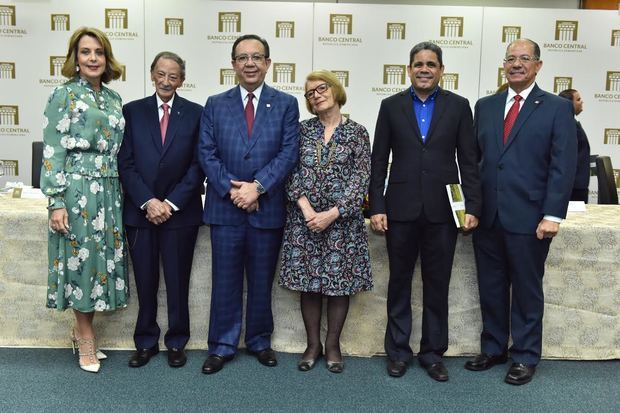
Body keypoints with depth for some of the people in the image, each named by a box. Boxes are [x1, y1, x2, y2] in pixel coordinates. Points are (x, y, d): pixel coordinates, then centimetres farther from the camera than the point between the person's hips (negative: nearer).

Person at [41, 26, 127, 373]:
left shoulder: (114, 98, 13)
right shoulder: (64, 95, -4)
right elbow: (53, 152, -8)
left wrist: (120, 192, 13)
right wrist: (56, 201, -14)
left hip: (109, 191, 6)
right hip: (77, 189, -6)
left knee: (102, 259, 9)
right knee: (81, 258, 1)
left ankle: (82, 331, 25)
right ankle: (86, 336, 16)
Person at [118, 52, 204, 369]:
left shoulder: (195, 113, 2)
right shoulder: (132, 111, 5)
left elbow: (198, 165, -2)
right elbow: (126, 163, 0)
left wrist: (171, 203, -10)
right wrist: (148, 202, -11)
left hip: (180, 212, -1)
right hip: (139, 211, 1)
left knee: (177, 282, 6)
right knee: (145, 282, 8)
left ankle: (176, 343, 21)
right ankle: (146, 343, 23)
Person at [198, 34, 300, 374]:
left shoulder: (286, 104, 4)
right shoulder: (215, 105, 8)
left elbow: (289, 152, -4)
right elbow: (206, 153, 1)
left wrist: (257, 186, -15)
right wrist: (231, 188, -12)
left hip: (267, 208, 0)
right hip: (225, 207, 1)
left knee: (262, 281, 11)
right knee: (225, 281, 7)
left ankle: (260, 341, 27)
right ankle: (222, 346, 19)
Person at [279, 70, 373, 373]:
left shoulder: (357, 132, 1)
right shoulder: (302, 130, 7)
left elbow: (360, 179, -5)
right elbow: (292, 172, 1)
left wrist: (333, 213, -15)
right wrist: (305, 207, -14)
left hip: (342, 220, -1)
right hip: (304, 218, 2)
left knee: (339, 281, 4)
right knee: (308, 282, 7)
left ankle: (333, 344, 20)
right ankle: (313, 344, 21)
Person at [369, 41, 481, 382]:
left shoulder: (458, 106, 4)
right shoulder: (391, 106, 5)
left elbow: (468, 161, 3)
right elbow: (379, 161, 3)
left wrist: (472, 207, -4)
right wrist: (377, 207, -3)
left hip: (442, 210, 0)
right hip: (401, 209, 0)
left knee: (437, 285, 9)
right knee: (399, 283, 10)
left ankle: (433, 353, 23)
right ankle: (398, 351, 23)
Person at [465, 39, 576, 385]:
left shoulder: (558, 108, -1)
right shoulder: (486, 106, 11)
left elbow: (563, 166, -7)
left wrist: (552, 215, -14)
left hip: (529, 218, -4)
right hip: (487, 215, 4)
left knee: (527, 290, 9)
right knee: (491, 288, 13)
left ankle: (525, 357, 24)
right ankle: (493, 349, 29)